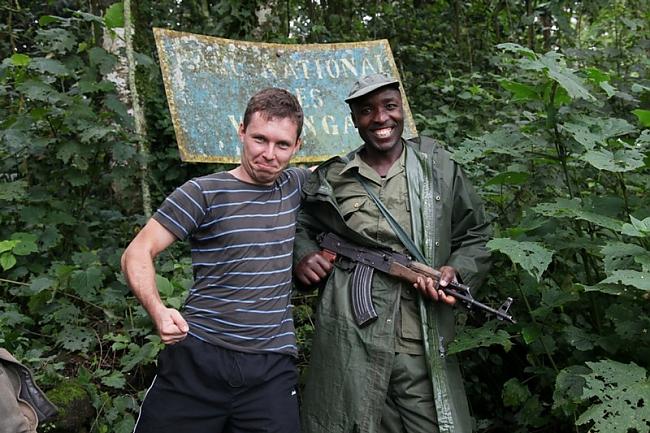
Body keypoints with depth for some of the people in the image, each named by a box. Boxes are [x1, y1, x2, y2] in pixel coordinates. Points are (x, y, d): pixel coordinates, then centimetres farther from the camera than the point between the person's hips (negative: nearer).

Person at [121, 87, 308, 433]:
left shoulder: (295, 185, 10)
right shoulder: (204, 193, -5)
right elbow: (137, 254, -6)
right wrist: (157, 310, -25)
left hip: (272, 367, 3)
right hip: (197, 359, -3)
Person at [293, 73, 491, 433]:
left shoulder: (440, 169, 9)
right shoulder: (331, 179, 8)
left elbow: (475, 237, 16)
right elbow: (297, 224, 23)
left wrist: (457, 271, -3)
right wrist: (301, 253, 2)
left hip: (424, 345, 1)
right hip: (348, 342, 0)